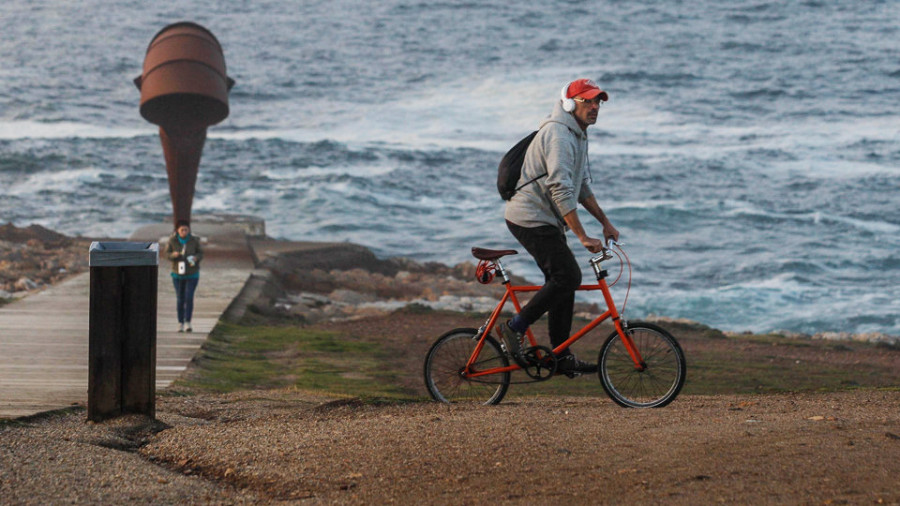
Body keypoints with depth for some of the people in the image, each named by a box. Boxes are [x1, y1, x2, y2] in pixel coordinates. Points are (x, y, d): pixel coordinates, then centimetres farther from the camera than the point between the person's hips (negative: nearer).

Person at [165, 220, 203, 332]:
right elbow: (167, 254, -2)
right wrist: (173, 255, -25)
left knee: (189, 297, -13)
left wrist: (196, 258, -24)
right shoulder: (172, 240, -10)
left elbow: (200, 254, -2)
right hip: (178, 274, 1)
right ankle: (180, 324, 15)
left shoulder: (194, 240, -11)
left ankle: (188, 323, -11)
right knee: (180, 299, 5)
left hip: (192, 274, -1)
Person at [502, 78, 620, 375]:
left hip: (544, 221, 10)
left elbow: (582, 186, 24)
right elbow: (560, 190, -27)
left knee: (562, 283, 8)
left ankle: (562, 358, 12)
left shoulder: (577, 136, 16)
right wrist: (582, 236, -29)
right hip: (532, 219, -10)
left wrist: (605, 222, 19)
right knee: (568, 276, -15)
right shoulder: (558, 134, -19)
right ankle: (516, 328, -7)